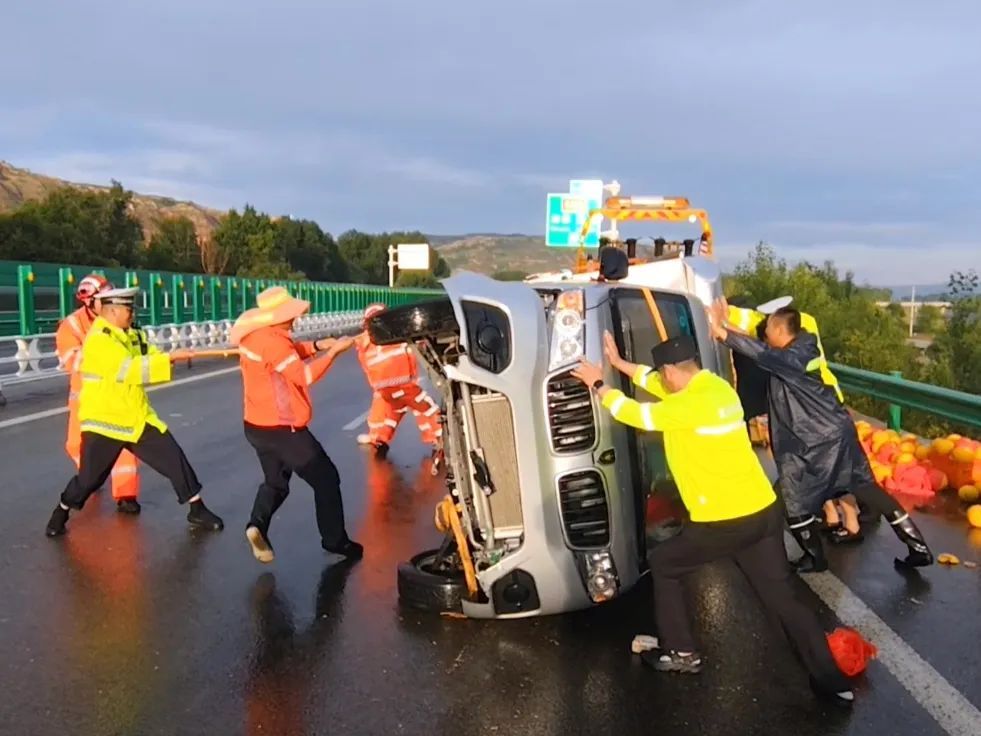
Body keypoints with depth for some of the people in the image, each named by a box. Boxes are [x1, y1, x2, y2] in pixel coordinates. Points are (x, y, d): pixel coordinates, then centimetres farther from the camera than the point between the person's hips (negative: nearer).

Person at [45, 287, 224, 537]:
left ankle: (197, 510, 13)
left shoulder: (132, 335, 8)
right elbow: (130, 369, -30)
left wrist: (170, 357, -19)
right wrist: (170, 358, -30)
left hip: (137, 417, 7)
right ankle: (60, 513, 32)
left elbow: (150, 358, 4)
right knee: (89, 478, 4)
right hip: (105, 420, -7)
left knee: (174, 458, 2)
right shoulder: (98, 340, -19)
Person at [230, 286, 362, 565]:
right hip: (282, 430, -9)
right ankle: (335, 540, 15)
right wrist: (333, 351, -17)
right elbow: (304, 375, -24)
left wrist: (316, 346, 4)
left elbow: (289, 354, 17)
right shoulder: (272, 341, -24)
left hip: (257, 426, 9)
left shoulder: (253, 333, 4)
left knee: (275, 482, 24)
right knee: (326, 478, 7)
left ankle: (257, 523, -1)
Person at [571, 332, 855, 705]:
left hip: (722, 522, -8)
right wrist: (620, 363, 27)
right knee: (783, 598, 14)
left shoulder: (690, 405, -17)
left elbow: (635, 413, -5)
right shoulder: (717, 387, 8)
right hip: (764, 511, 8)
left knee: (664, 565, 16)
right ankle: (832, 680, 15)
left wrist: (599, 384, 10)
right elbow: (659, 385, 23)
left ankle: (681, 653, 25)